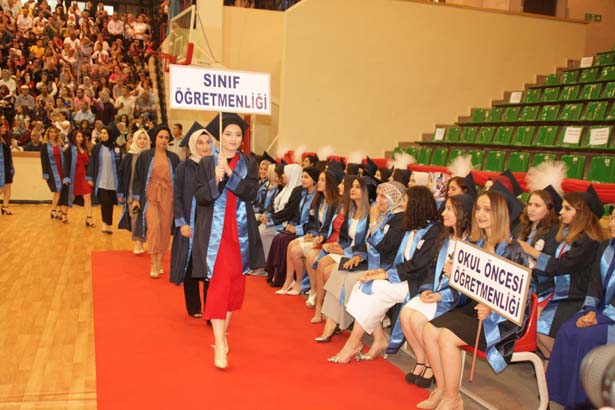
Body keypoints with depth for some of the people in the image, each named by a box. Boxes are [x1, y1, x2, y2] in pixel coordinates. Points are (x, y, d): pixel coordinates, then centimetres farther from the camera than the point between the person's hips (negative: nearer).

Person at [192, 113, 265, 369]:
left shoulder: (249, 164, 5)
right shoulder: (207, 163, 1)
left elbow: (250, 193, -9)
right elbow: (200, 196, -6)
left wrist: (230, 173, -20)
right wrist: (216, 179, -23)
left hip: (240, 232, 3)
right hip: (215, 232, -3)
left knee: (235, 283, 10)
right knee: (219, 283, -10)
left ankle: (222, 331, 29)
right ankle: (220, 345, -10)